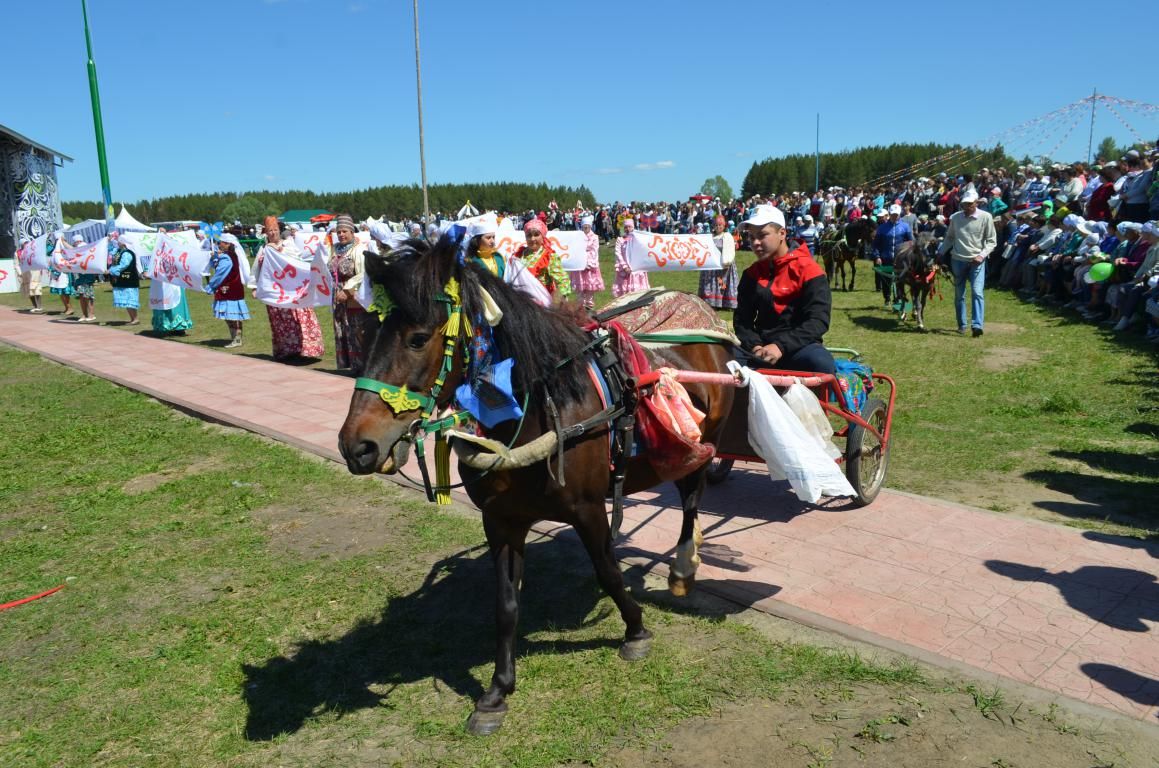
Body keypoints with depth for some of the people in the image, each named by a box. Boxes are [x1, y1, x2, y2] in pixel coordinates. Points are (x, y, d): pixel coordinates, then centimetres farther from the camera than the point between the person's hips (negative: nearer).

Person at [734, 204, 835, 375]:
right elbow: (742, 320, 8)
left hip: (798, 346, -3)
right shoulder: (751, 275, 11)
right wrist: (755, 346, -14)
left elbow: (818, 321, -13)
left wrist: (781, 347, -23)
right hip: (761, 346, 3)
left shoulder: (808, 269, -4)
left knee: (822, 364, -36)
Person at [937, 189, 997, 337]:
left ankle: (977, 325, -19)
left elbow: (992, 241, -1)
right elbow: (949, 237, 15)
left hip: (977, 261, -3)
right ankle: (961, 325, 20)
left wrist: (982, 255, -14)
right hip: (958, 260, 3)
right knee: (959, 295, 9)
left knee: (977, 292, -15)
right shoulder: (955, 217, 3)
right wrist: (940, 253, 6)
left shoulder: (986, 217, -5)